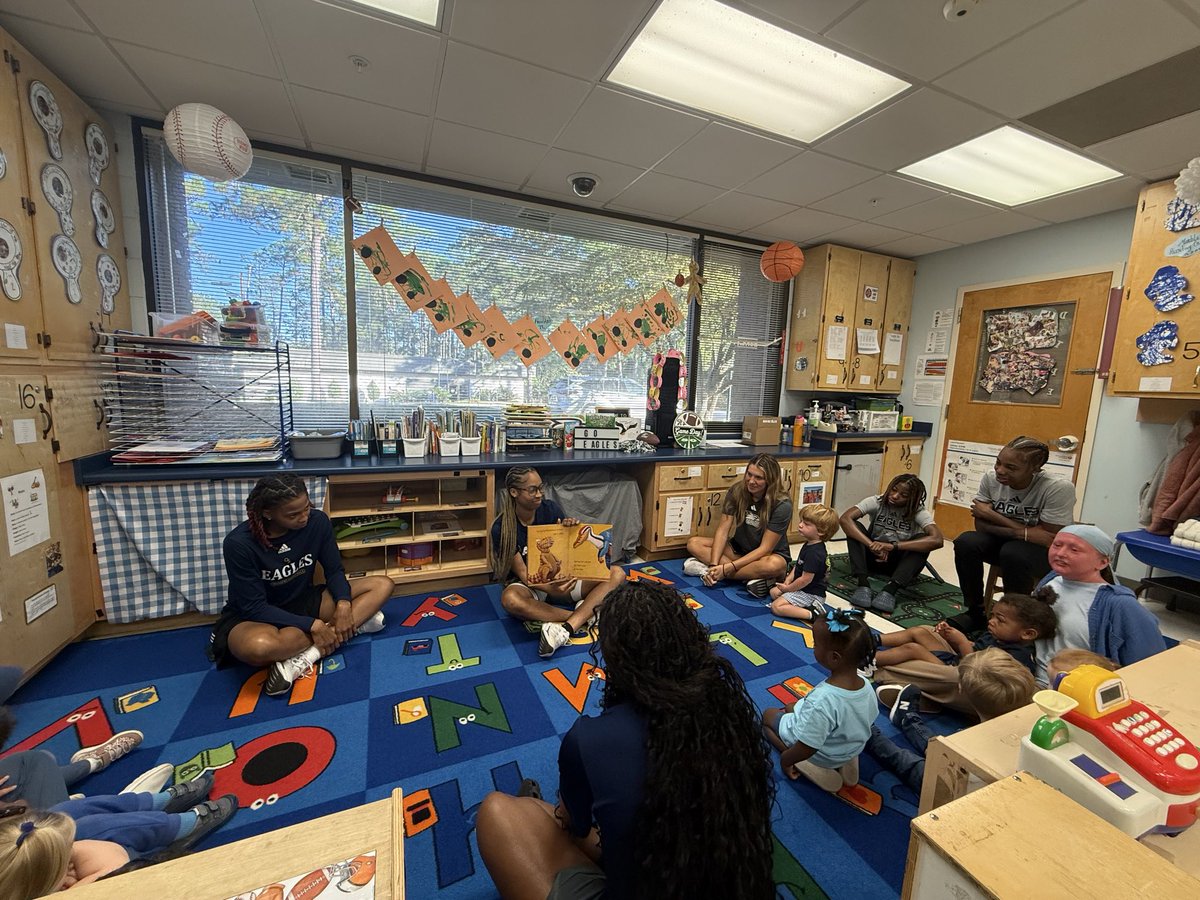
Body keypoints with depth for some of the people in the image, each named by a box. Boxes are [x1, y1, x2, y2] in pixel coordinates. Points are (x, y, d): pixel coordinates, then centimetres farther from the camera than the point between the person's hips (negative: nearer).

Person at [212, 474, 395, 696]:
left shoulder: (317, 521, -15)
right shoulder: (239, 543, -23)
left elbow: (334, 570, -4)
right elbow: (254, 607, -20)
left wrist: (343, 604, -24)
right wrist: (312, 625, -27)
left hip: (303, 602, 5)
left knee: (383, 585, -15)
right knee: (259, 647, -43)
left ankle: (304, 657, -26)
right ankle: (356, 624, -22)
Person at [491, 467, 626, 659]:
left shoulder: (551, 509, -8)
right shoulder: (502, 528, -15)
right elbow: (522, 573, -16)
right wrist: (550, 589, -36)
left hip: (561, 577, 3)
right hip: (530, 585, -3)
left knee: (616, 573, -19)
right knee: (509, 599, -40)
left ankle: (566, 628, -36)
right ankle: (585, 615, -27)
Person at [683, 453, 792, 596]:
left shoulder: (782, 505, -23)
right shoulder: (737, 491, -12)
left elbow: (765, 548, -23)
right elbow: (723, 530, -14)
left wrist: (728, 568, -31)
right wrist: (714, 565, -28)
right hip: (739, 549, 4)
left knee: (773, 565, -41)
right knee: (693, 543, -15)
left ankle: (705, 568, -31)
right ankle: (751, 575, -25)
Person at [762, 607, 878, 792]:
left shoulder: (823, 700, -42)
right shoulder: (867, 687, -22)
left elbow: (807, 748, -30)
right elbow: (868, 720, -1)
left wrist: (785, 759, -9)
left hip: (822, 756, -6)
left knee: (769, 715, 13)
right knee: (793, 706, 25)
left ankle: (814, 769, 5)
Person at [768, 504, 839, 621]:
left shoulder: (814, 553, -28)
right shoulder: (809, 545, 4)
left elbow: (806, 579, -26)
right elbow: (798, 565, 14)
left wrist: (788, 588, -12)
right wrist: (789, 579, -1)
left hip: (811, 594, -11)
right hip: (803, 588, 11)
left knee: (776, 607, -19)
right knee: (774, 592, 18)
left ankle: (812, 614, -18)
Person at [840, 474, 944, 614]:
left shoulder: (919, 511, -15)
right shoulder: (876, 502, -14)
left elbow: (937, 540, -34)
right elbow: (845, 518, -30)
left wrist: (893, 546, -43)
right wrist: (872, 545, -42)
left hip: (899, 562, 0)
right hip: (873, 556, 0)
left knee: (922, 539, -29)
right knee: (854, 526, -26)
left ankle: (890, 590, -41)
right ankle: (863, 584, -38)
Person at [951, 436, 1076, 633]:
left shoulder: (1059, 488, -24)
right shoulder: (991, 479, -14)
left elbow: (1051, 539, -20)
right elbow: (981, 525, -10)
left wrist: (993, 515, -21)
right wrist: (1022, 531, -27)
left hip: (1048, 554, -3)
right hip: (1004, 542, 4)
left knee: (1013, 552, -35)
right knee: (966, 542, -26)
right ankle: (975, 613, -7)